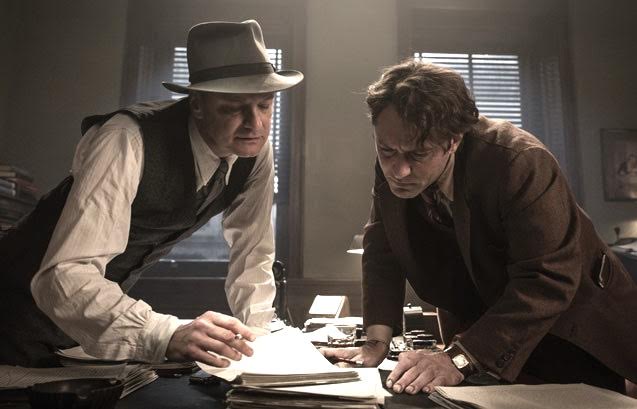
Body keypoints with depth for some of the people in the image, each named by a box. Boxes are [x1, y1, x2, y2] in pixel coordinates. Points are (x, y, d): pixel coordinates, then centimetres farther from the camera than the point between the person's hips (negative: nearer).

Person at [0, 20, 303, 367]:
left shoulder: (255, 151, -14)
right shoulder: (129, 142, -32)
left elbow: (252, 254, -5)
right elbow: (64, 277, -38)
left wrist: (259, 339, -12)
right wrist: (167, 335, -49)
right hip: (35, 294, -5)